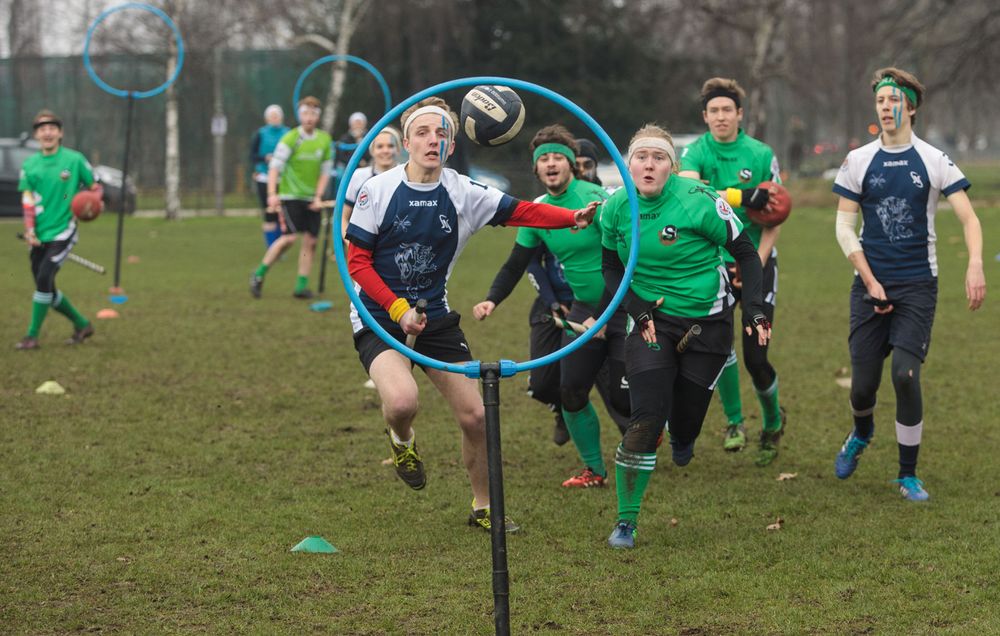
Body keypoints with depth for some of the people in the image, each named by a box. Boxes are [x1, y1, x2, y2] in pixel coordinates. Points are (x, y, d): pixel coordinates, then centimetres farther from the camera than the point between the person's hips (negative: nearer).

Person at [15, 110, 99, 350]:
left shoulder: (74, 159, -1)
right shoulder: (30, 164, 7)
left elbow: (94, 185, 9)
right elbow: (27, 200, 4)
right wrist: (29, 231, -6)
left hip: (63, 231, -5)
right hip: (39, 236, 5)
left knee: (44, 279, -18)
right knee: (46, 289, 7)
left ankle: (32, 336, -10)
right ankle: (82, 325, 26)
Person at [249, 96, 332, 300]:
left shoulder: (324, 140, 6)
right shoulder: (290, 139, -8)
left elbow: (325, 171, 11)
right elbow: (274, 167, -12)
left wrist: (318, 197, -1)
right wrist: (272, 194, -23)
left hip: (312, 199, 5)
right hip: (290, 196, -5)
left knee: (310, 241, -1)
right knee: (290, 237, -16)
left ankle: (302, 286, 5)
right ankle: (259, 275, -1)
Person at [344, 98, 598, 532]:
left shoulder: (462, 193, -3)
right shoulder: (378, 191, -12)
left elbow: (520, 212, -4)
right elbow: (357, 261, -9)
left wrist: (573, 218, -22)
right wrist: (399, 310, -19)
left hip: (435, 317, 4)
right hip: (379, 318, -4)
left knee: (474, 416, 1)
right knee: (402, 401, -31)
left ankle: (484, 508, 24)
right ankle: (401, 439, 8)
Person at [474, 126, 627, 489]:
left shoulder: (594, 199, -17)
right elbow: (515, 265, 9)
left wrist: (601, 317, -24)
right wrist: (492, 300, -8)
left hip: (622, 308, -6)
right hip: (583, 310, 6)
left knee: (623, 398, -6)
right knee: (571, 393, -3)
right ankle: (595, 470, 14)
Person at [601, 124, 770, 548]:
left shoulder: (699, 202, -17)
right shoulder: (616, 208, -7)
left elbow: (745, 251, -7)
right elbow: (612, 267, 9)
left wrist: (754, 308, -14)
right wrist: (636, 308, -7)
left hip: (707, 322, -1)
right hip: (652, 319, 1)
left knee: (685, 423, 5)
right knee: (645, 420, -14)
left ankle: (681, 437, 46)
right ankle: (625, 521, -5)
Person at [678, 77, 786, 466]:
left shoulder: (761, 155, -2)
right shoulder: (695, 153, -1)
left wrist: (756, 263, -12)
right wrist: (741, 196, -34)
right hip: (713, 262, 0)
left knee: (755, 356, -4)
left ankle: (773, 420, 24)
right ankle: (734, 422, 0)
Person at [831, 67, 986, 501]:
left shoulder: (934, 161, -1)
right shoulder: (858, 161, 3)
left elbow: (968, 217, -5)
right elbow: (844, 225, 4)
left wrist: (975, 265, -24)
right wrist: (871, 282, -5)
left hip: (918, 285, -2)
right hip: (870, 283, 2)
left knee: (905, 373, -16)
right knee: (863, 381, 1)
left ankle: (908, 475, 0)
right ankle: (862, 433, 38)